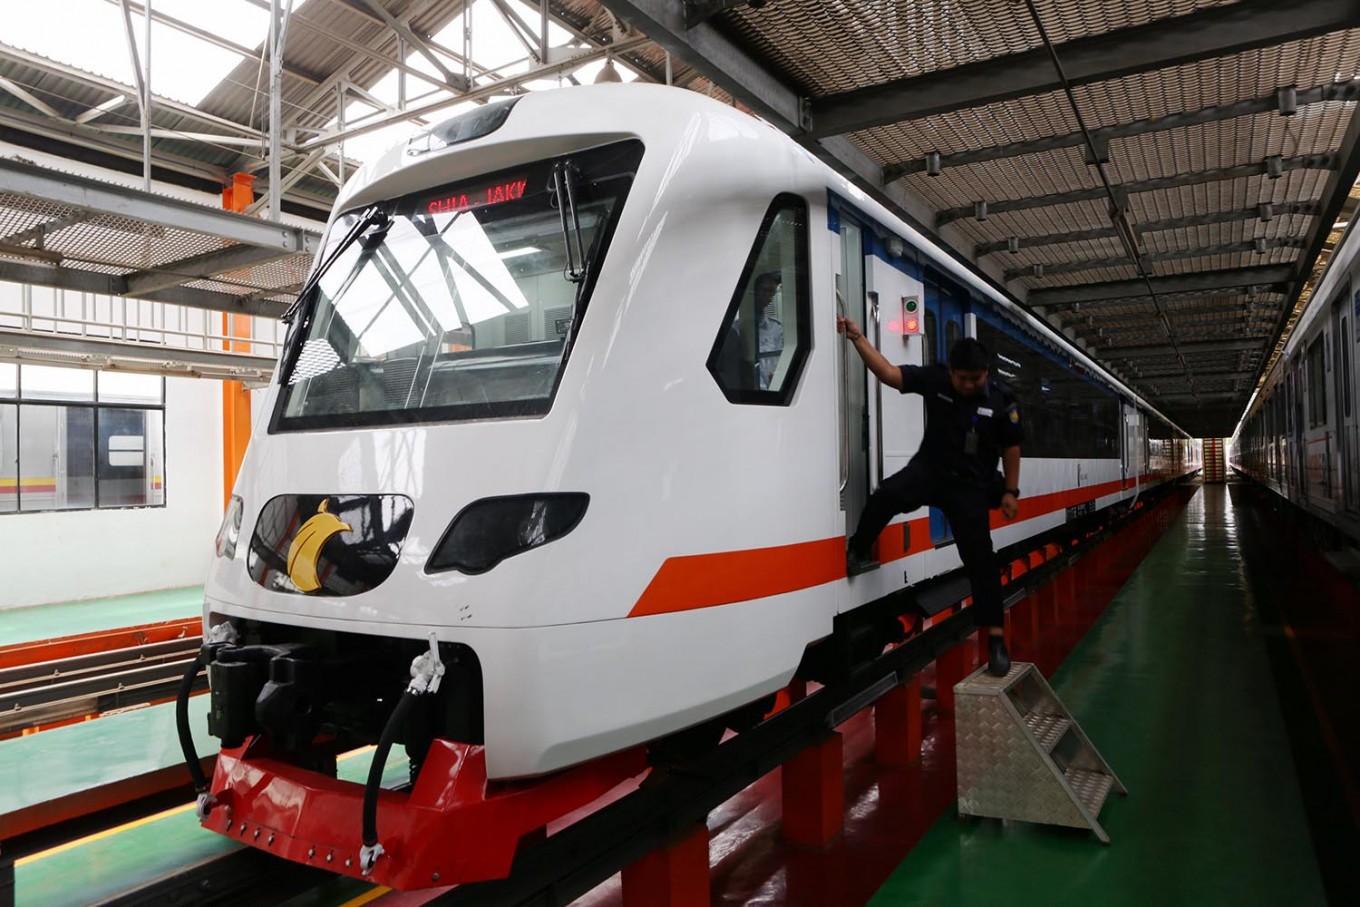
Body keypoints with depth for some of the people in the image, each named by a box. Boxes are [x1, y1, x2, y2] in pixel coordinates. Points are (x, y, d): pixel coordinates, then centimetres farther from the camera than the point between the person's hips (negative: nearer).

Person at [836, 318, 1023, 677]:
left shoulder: (1001, 399, -7)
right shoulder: (934, 379, -7)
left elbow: (1011, 447, 2)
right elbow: (889, 373, -11)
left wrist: (1010, 491, 2)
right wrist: (858, 338, -20)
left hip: (970, 485, 0)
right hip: (928, 470, 1)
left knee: (979, 557, -3)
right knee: (887, 494, -32)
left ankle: (996, 637, 6)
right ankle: (858, 552, -7)